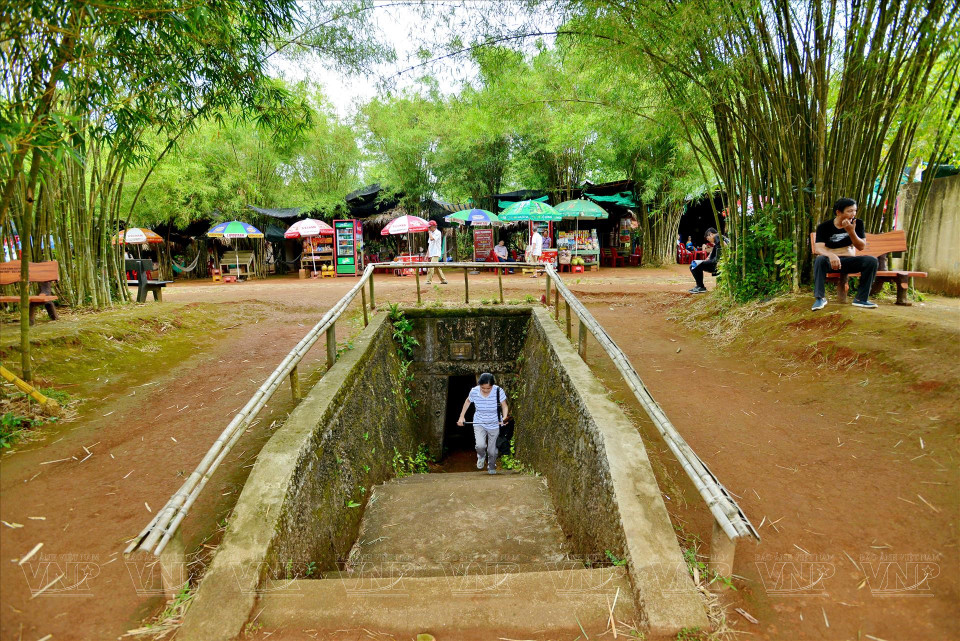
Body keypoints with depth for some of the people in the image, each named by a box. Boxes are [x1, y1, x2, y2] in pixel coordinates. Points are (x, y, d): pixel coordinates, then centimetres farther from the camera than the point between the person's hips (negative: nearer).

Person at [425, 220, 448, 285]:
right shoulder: (431, 233, 17)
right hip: (431, 254, 9)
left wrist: (429, 232, -8)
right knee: (436, 267, 10)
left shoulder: (438, 233, -8)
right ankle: (443, 280, 15)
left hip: (436, 253, -9)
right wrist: (427, 254, 16)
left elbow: (432, 238, -24)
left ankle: (428, 280, -17)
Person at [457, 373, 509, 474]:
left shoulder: (499, 391, -20)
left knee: (492, 450, 7)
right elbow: (467, 402, 5)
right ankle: (481, 456, 16)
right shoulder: (474, 391, -16)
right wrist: (461, 416, 6)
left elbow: (504, 406, -7)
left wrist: (504, 418, -25)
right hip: (479, 423, 0)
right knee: (480, 445, -22)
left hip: (495, 424, 0)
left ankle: (492, 468, 38)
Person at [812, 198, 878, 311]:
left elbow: (862, 247, -4)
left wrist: (851, 232, -22)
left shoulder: (857, 224, 3)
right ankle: (820, 297, -32)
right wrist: (831, 255, -44)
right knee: (820, 259, -36)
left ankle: (861, 298, -18)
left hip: (849, 261, 3)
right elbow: (818, 248, -21)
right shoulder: (824, 226, -8)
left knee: (872, 260, -23)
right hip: (830, 261, -3)